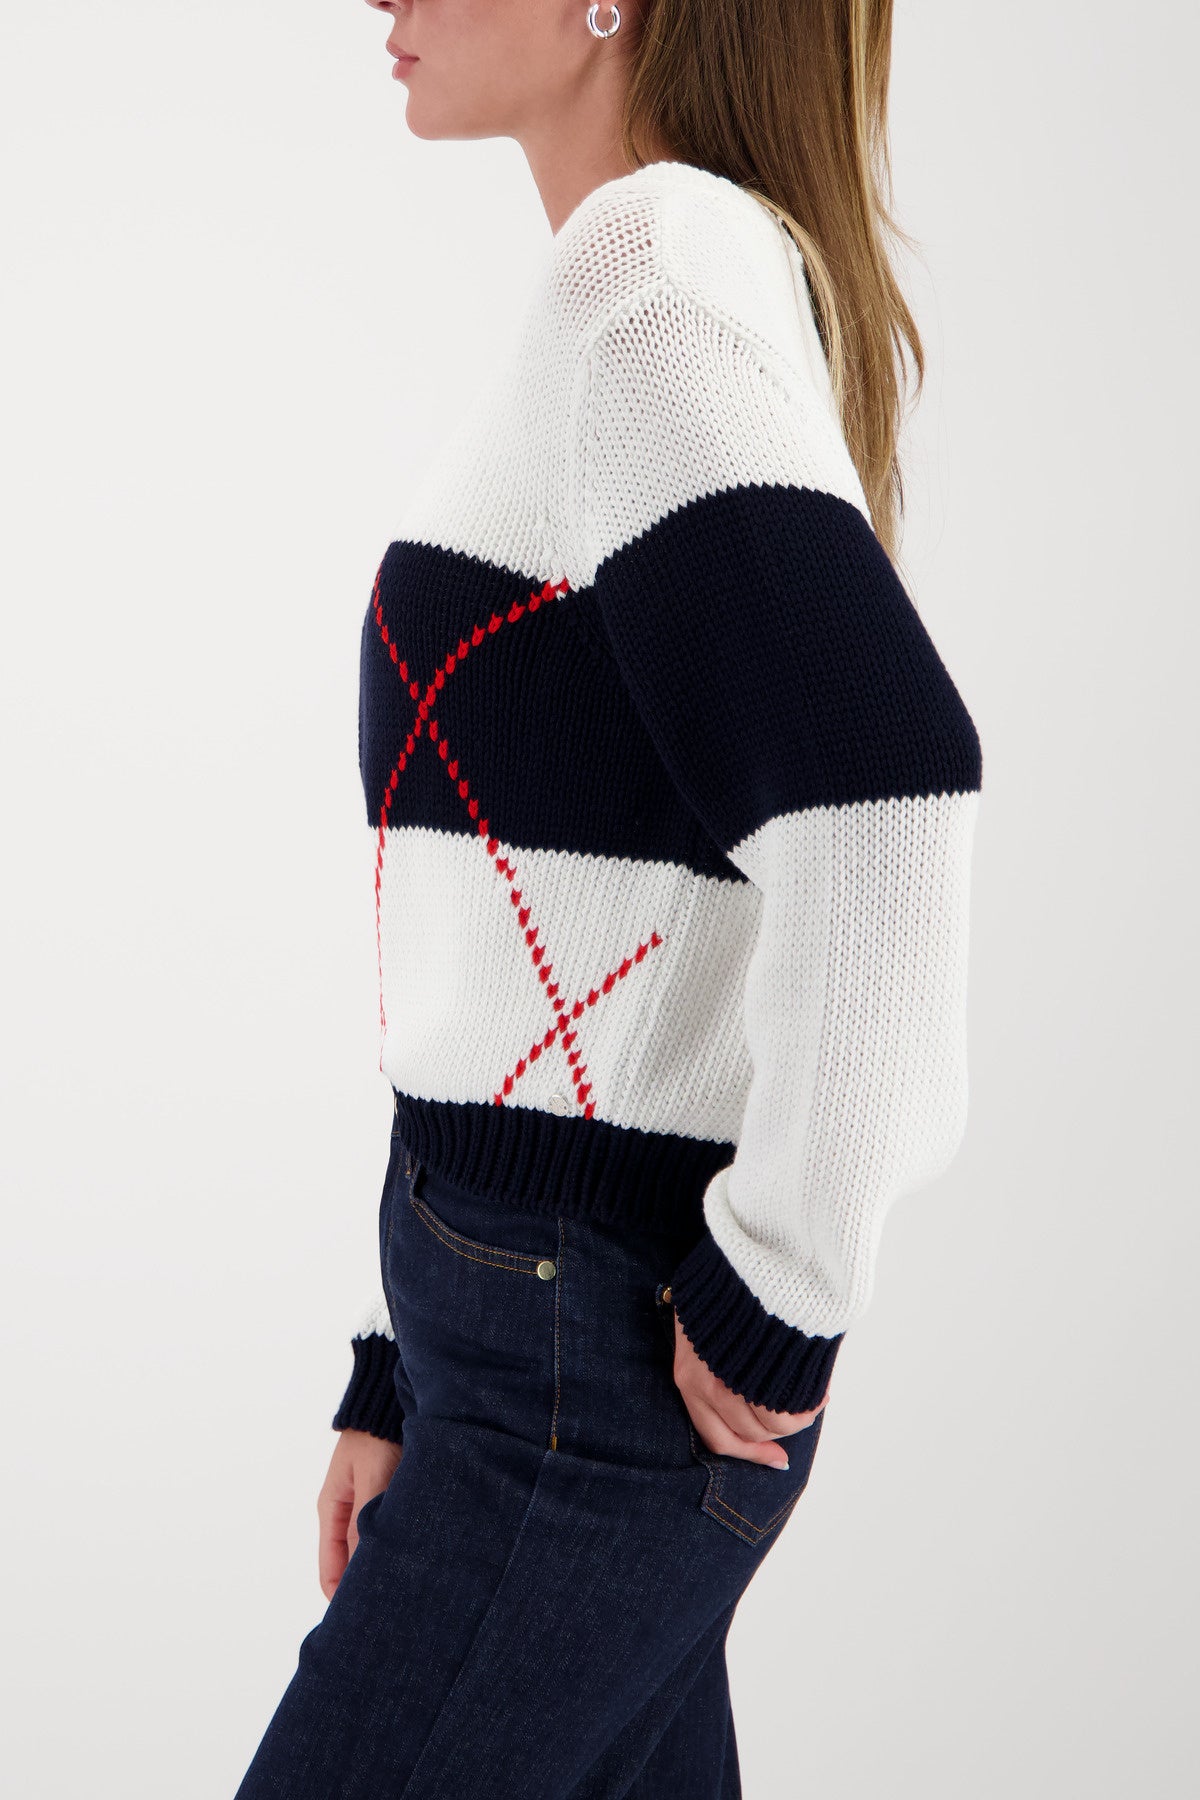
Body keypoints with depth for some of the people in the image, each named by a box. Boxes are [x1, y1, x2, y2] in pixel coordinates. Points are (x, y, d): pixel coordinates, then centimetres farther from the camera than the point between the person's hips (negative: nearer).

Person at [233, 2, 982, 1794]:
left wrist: (781, 1292, -19)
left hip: (602, 1363, -9)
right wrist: (405, 1382, 18)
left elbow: (878, 789, -30)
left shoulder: (651, 262, -14)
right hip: (549, 1308, 9)